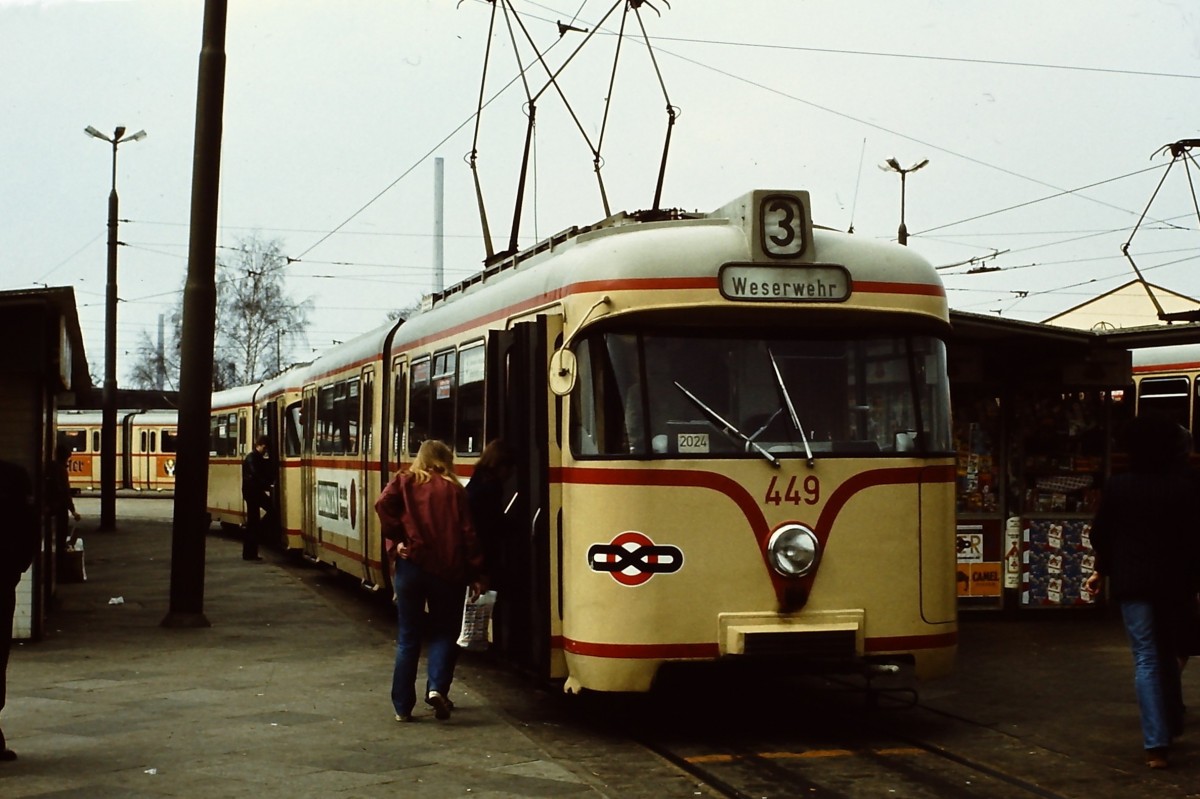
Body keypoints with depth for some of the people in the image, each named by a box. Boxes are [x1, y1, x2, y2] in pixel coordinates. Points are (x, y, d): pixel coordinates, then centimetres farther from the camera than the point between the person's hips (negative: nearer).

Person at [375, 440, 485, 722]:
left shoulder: (404, 482, 6)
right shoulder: (454, 489, 4)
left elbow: (383, 505, -14)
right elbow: (468, 534, -1)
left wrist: (397, 539, -4)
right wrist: (476, 574, 1)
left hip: (410, 564, 1)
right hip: (447, 569, -1)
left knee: (408, 638, 8)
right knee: (444, 632, 13)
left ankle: (403, 707, 8)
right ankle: (437, 687, -8)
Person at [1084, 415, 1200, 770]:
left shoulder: (1117, 486, -6)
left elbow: (1101, 535, 1)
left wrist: (1102, 570, 17)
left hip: (1133, 583, -2)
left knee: (1147, 660, -1)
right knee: (1168, 655, 20)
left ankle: (1156, 744, -9)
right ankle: (1171, 727, 30)